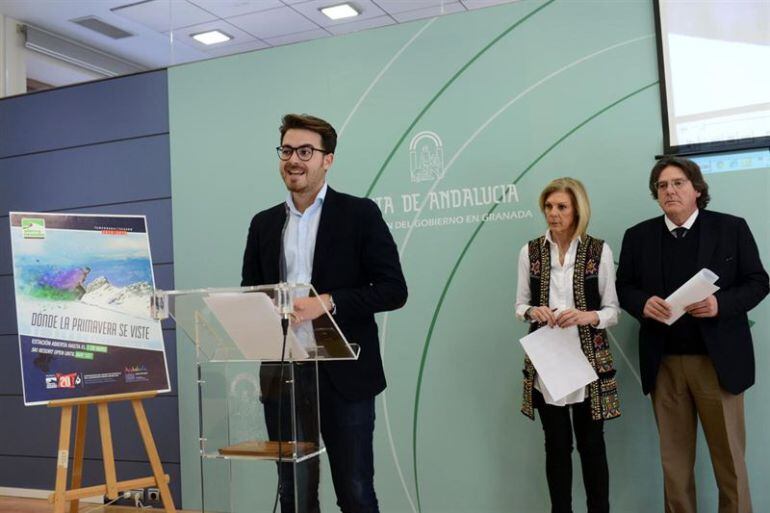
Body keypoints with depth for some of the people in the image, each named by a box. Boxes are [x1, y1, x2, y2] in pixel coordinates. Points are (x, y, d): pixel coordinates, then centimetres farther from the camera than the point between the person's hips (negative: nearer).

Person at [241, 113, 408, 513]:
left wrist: (328, 303, -20)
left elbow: (393, 289, -8)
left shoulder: (360, 214, -2)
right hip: (282, 375, 4)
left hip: (343, 376, -4)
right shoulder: (263, 224, 11)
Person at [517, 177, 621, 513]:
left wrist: (588, 316, -19)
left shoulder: (599, 251, -2)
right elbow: (520, 306, 8)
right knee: (556, 444, 10)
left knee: (591, 443, 7)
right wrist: (533, 312, -14)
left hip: (589, 360, -1)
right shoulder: (530, 251, 3)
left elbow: (613, 311, 1)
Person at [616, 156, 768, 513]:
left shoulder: (732, 228, 1)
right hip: (664, 363, 2)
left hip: (718, 360, -2)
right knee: (674, 456, 13)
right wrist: (643, 304, -14)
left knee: (729, 454, 9)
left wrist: (721, 304, -19)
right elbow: (623, 287, 9)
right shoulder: (638, 236, 7)